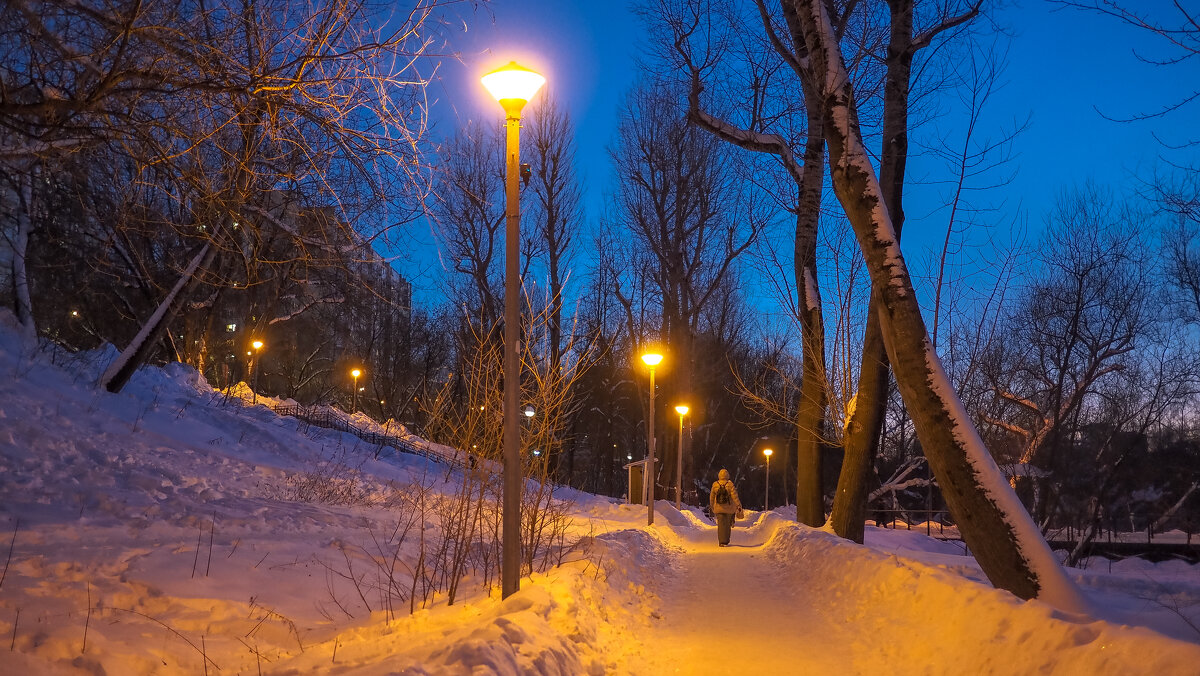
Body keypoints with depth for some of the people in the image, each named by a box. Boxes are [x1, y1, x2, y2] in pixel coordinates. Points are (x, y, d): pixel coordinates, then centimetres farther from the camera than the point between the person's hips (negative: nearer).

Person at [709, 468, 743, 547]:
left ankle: (721, 542, -3)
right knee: (727, 525, 14)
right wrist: (739, 505, -10)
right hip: (729, 508, -1)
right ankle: (726, 541, 19)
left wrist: (711, 506, 23)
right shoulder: (730, 484, -9)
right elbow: (734, 495, -13)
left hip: (719, 508, 1)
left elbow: (712, 496, 9)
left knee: (721, 525, 3)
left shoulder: (715, 485, -2)